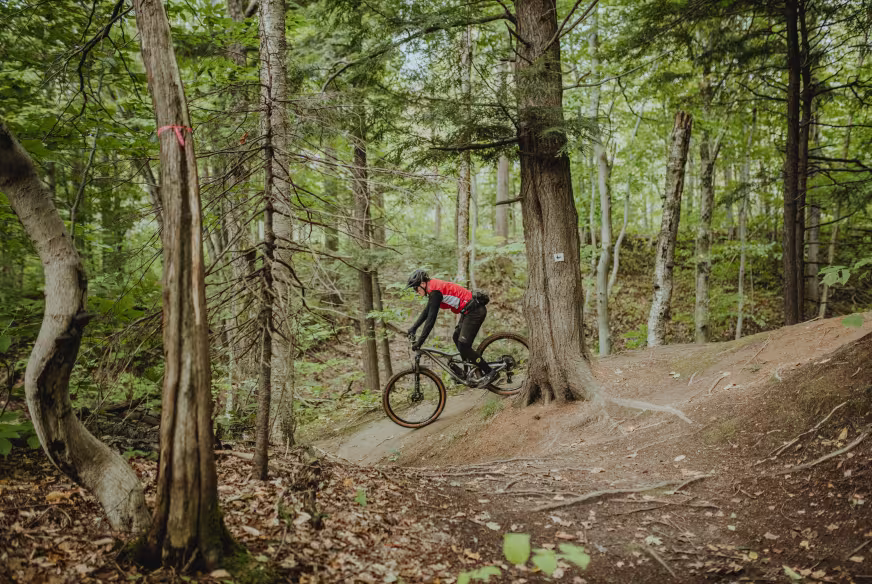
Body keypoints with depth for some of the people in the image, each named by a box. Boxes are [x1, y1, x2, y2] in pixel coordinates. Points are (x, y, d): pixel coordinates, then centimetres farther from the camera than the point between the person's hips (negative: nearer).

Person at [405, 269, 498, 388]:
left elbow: (431, 318, -23)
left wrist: (419, 341, -21)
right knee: (457, 338, 17)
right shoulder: (433, 288, 13)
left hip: (474, 311, -11)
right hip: (470, 310, 11)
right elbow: (426, 312, 24)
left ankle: (489, 372, -2)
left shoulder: (435, 291, -18)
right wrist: (413, 328, 24)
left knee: (463, 345, -11)